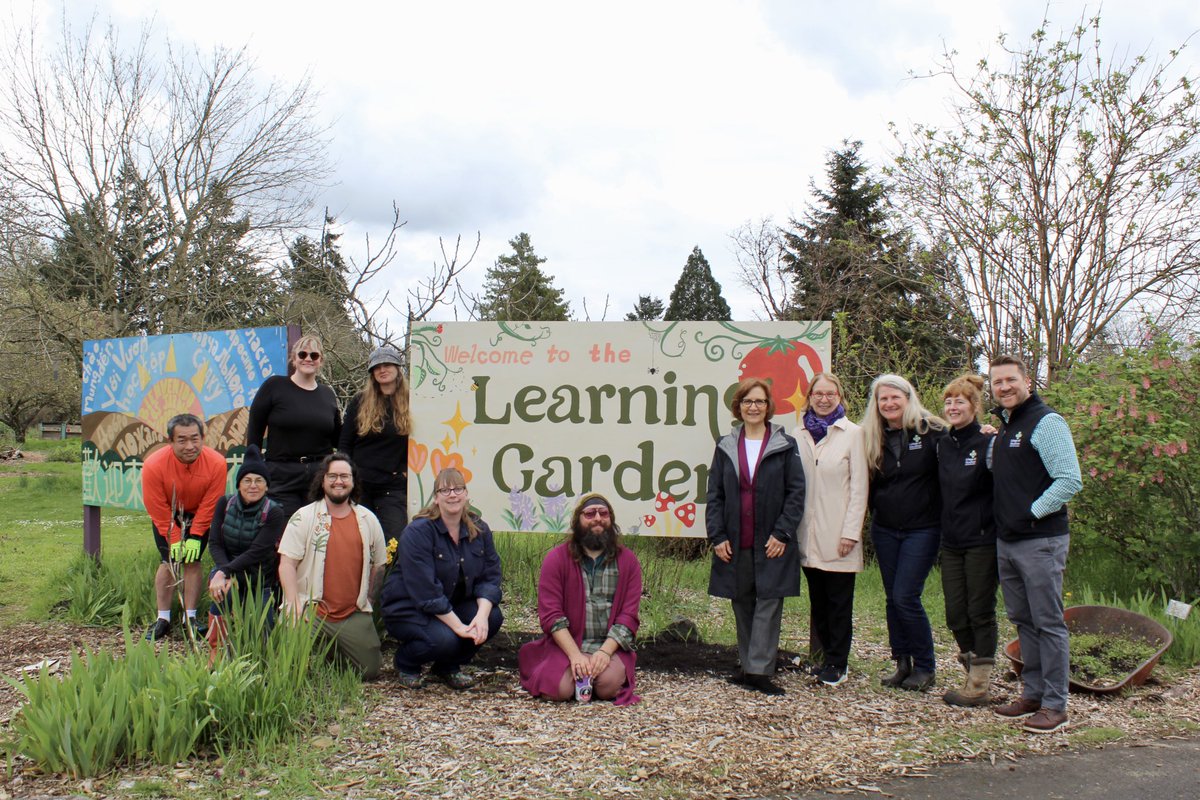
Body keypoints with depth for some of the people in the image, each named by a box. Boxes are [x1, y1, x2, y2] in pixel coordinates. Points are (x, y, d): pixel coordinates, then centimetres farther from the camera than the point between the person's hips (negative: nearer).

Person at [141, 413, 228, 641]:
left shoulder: (216, 463, -29)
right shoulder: (153, 465, -30)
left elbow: (209, 505, -17)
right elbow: (158, 510, -19)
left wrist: (195, 537, -17)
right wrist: (174, 539, -17)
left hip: (198, 516, 0)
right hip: (166, 518, 0)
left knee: (193, 561, -7)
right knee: (168, 561, -8)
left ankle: (190, 618, 0)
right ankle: (163, 619, 0)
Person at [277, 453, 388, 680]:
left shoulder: (368, 520, 10)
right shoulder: (303, 517, 0)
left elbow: (378, 566, 16)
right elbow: (287, 564, -5)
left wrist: (365, 601, 8)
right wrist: (294, 606, -14)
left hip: (354, 616, 3)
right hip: (311, 611, -3)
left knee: (370, 670, -4)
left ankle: (336, 653, 25)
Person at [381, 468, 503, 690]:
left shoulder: (479, 530, -1)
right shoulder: (417, 533, -20)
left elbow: (490, 576, -6)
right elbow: (426, 591, -26)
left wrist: (482, 615, -25)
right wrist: (459, 626, -29)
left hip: (455, 605, 6)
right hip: (408, 609, -6)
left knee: (493, 617, -20)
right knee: (444, 638, -32)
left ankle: (449, 667, 6)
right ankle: (406, 664, 4)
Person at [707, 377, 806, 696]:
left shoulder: (785, 445, 2)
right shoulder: (726, 446, 10)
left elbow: (796, 492, -2)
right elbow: (714, 494, 8)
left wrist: (782, 533, -11)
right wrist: (717, 536, -2)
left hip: (772, 544, -3)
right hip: (735, 544, 3)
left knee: (768, 604, -4)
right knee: (742, 606, 9)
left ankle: (759, 671, -3)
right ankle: (749, 667, 18)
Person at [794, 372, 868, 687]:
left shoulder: (852, 434, -2)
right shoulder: (800, 436, 9)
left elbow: (859, 487, -5)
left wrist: (851, 532, -10)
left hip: (838, 535, -4)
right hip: (808, 534, 4)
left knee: (839, 602, 3)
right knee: (818, 600, 11)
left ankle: (838, 663, 13)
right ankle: (828, 656, 23)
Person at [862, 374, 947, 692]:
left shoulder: (932, 432, -7)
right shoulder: (873, 438, 6)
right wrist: (876, 513, 9)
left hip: (922, 529, -5)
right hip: (885, 530, 5)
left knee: (906, 597, -9)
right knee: (893, 598, 8)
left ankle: (925, 667, 7)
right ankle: (902, 662, 18)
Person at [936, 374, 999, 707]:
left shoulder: (988, 443, -9)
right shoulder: (943, 444, 9)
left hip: (982, 542, -6)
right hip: (951, 542, 6)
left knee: (980, 613, 1)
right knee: (955, 614, 8)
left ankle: (978, 686, 10)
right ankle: (974, 676, 22)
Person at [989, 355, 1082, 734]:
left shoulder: (1046, 422, -11)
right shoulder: (1004, 427, 16)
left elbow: (1070, 481, -18)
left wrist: (1032, 512, -15)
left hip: (1040, 541, -8)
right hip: (1006, 542, 9)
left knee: (1048, 623, -2)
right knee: (1023, 621, 14)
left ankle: (1055, 704, 5)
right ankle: (1032, 693, 24)